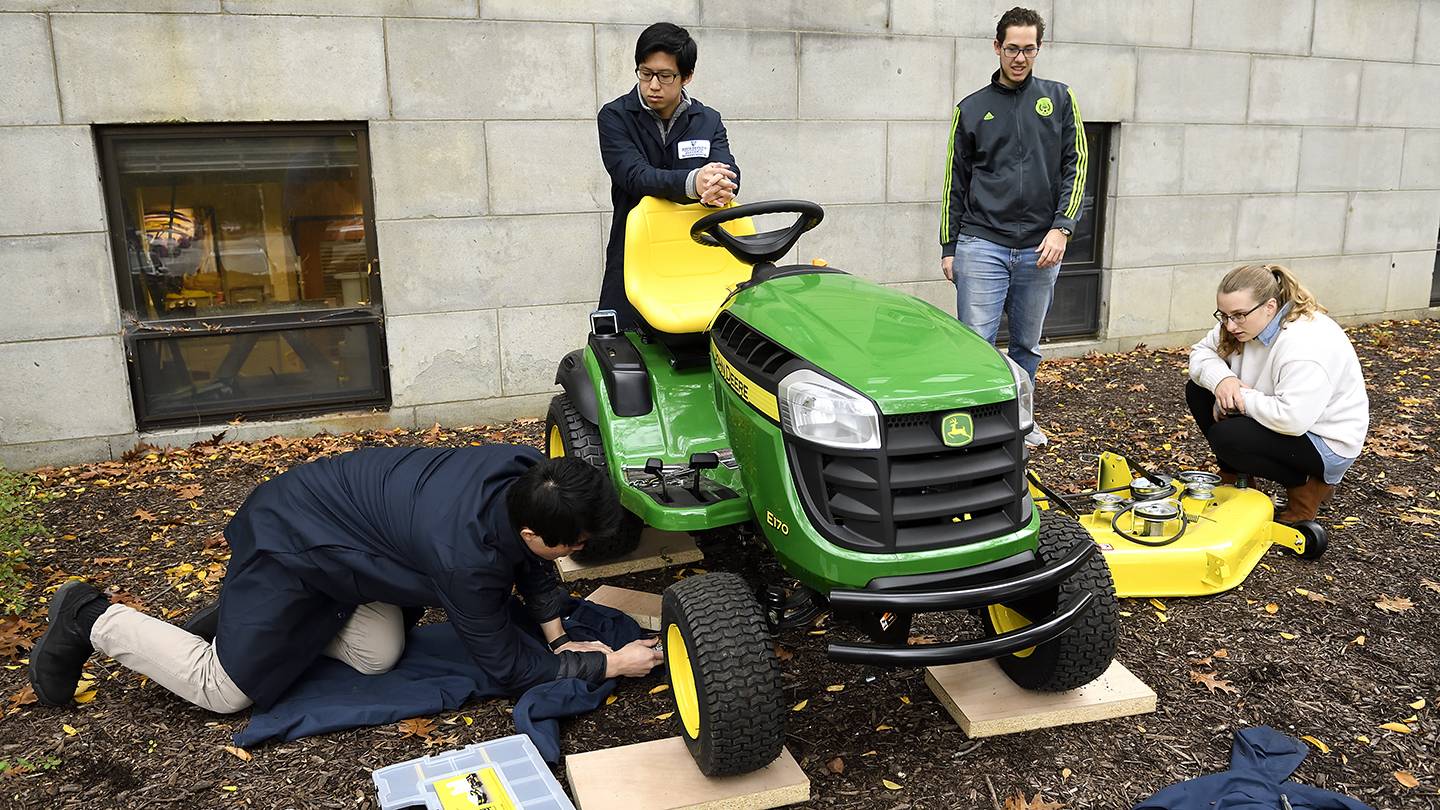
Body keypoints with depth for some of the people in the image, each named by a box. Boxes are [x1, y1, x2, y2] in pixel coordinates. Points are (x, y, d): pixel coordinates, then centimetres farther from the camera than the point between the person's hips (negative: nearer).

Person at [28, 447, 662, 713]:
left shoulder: (527, 472, -18)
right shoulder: (465, 556, -38)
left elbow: (527, 558, 4)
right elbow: (506, 666, -23)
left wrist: (558, 633, -5)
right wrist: (606, 665, -18)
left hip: (337, 511, 8)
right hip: (291, 544, -8)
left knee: (378, 657, 4)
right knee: (223, 689, 3)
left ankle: (247, 603, 23)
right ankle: (94, 622, 22)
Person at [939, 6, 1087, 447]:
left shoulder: (1059, 99, 9)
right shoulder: (971, 108, 8)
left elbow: (1076, 166, 4)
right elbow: (956, 182, 9)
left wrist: (1061, 228, -8)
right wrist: (948, 247, 6)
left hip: (1039, 248, 2)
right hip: (981, 245, -1)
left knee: (1028, 345, 12)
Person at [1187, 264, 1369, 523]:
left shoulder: (1306, 345, -33)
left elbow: (1291, 418, -39)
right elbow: (1201, 352, 1)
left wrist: (1241, 398, -25)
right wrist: (1220, 379, -20)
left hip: (1326, 441, -9)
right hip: (1281, 420, 9)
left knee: (1225, 437, -28)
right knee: (1198, 391, 0)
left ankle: (1307, 487, -3)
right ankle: (1235, 480, 9)